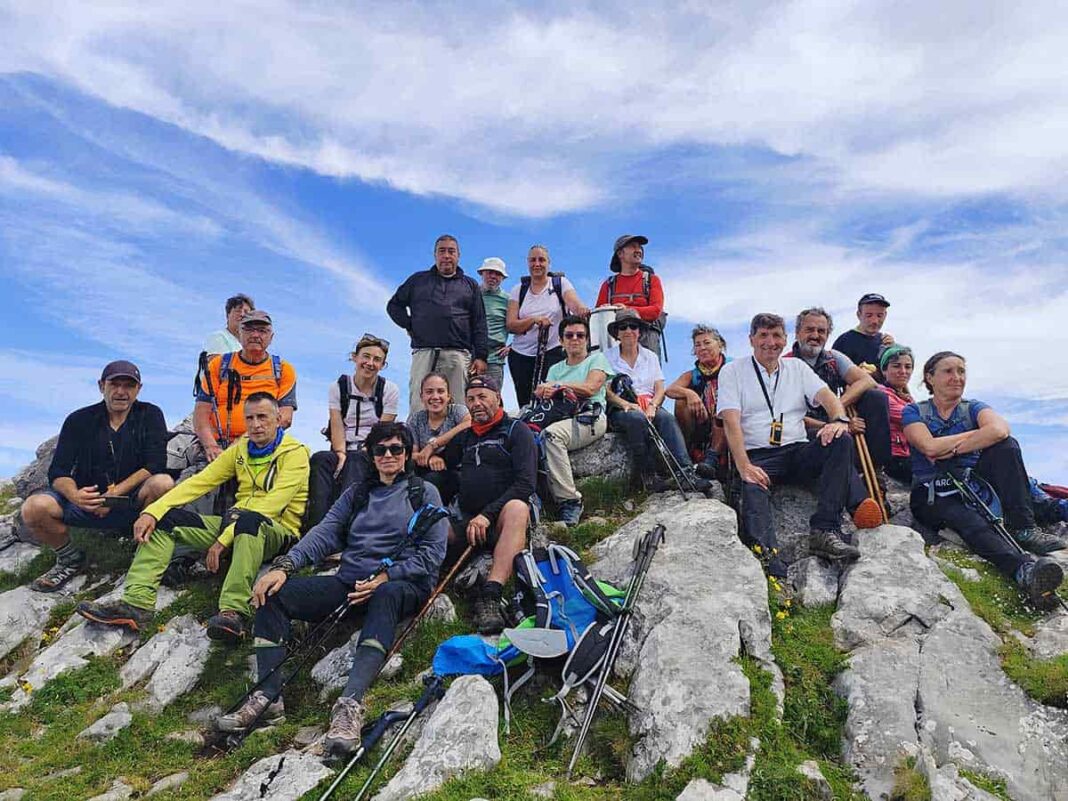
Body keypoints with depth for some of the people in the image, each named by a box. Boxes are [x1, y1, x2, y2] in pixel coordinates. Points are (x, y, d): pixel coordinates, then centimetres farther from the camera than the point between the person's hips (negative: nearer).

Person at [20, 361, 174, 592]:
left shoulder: (150, 415, 1)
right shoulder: (79, 421, 5)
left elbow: (155, 465, -10)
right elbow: (58, 473, -3)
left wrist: (115, 493, -21)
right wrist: (74, 495, -26)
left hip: (132, 502, -2)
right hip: (86, 499, 2)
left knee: (163, 483, -34)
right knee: (33, 508, -25)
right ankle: (70, 558, 5)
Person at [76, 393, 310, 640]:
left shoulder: (295, 454, -7)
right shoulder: (240, 449, 13)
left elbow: (270, 506, -18)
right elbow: (199, 482, 5)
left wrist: (224, 540, -23)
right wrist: (153, 511, -9)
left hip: (278, 531, -7)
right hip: (234, 525, 7)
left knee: (249, 519, -40)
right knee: (166, 518, -6)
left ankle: (234, 612, -48)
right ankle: (136, 603, -19)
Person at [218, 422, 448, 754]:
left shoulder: (424, 492, 8)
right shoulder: (356, 493, 21)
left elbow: (432, 552, -2)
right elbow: (325, 533, 6)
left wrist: (386, 576, -16)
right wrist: (284, 565, -12)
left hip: (400, 584, -5)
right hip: (350, 582, 5)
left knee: (387, 595, -41)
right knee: (273, 591, -13)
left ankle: (350, 703, -52)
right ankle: (268, 696, -19)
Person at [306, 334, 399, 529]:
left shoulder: (389, 390, 5)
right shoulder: (338, 387, 10)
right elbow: (337, 428, 0)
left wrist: (363, 453, -15)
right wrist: (341, 454, -17)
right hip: (343, 451, 2)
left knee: (356, 462, -36)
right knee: (320, 460, -31)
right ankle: (317, 524, -44)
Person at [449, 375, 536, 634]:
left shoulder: (516, 430, 5)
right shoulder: (464, 437, 23)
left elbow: (525, 484, -8)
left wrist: (487, 515, -18)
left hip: (502, 517, -5)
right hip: (465, 519, 5)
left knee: (517, 508, -39)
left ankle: (490, 596, -49)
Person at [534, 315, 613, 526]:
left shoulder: (597, 359, 17)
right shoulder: (555, 369, 31)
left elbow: (590, 388, -1)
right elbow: (541, 393, 15)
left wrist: (557, 385, 0)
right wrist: (546, 391, -8)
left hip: (590, 418, -4)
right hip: (561, 419, 4)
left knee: (551, 433, -37)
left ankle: (568, 501, -35)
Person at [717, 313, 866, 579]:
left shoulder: (797, 368, 19)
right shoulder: (732, 372, 7)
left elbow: (828, 396, 4)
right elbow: (731, 423, -6)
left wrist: (839, 419, -22)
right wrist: (744, 467, -21)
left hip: (798, 451, 4)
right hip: (758, 457, -3)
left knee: (841, 441, -25)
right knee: (752, 488, -35)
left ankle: (825, 530, -31)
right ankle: (769, 558, -56)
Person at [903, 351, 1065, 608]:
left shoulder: (972, 408, 11)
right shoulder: (914, 411, 6)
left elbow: (999, 430, -15)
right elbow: (930, 447, -15)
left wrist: (950, 449, -16)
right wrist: (977, 433, -5)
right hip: (932, 495, -3)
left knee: (1006, 445, -22)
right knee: (971, 524, -36)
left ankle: (1022, 527, -28)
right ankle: (1024, 568, -63)